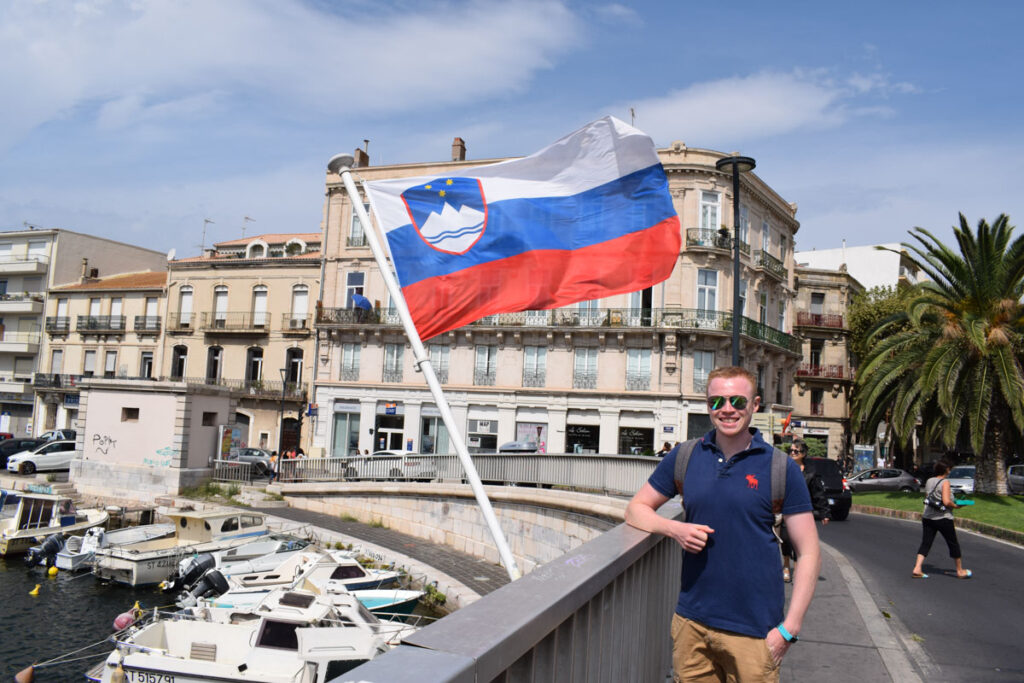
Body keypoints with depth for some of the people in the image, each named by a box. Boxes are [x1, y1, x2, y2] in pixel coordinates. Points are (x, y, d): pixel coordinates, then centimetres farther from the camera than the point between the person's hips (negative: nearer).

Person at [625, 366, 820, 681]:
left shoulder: (780, 468, -5)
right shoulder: (684, 457, 3)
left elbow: (809, 554, -4)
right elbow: (636, 509, 10)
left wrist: (788, 629, -10)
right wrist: (674, 528, -10)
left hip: (753, 629, -2)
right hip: (691, 621, 3)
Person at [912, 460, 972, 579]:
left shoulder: (929, 481, 7)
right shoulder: (945, 482, -12)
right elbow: (946, 501, -21)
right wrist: (956, 505, -4)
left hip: (927, 517, 6)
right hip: (943, 518, -6)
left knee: (925, 543, 5)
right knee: (953, 544, 12)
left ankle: (917, 568, -6)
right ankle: (960, 571, 25)